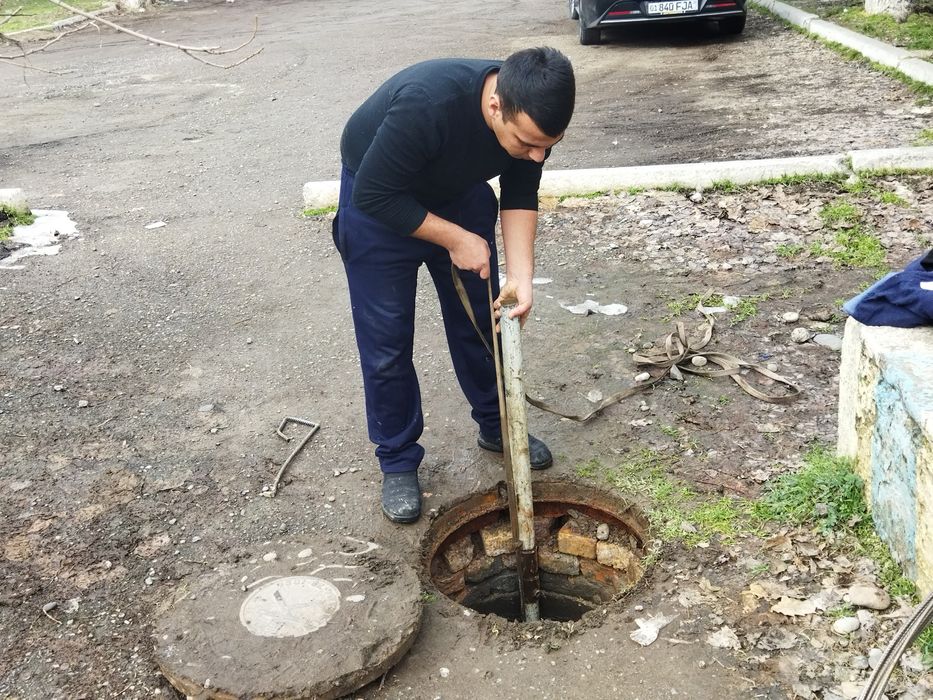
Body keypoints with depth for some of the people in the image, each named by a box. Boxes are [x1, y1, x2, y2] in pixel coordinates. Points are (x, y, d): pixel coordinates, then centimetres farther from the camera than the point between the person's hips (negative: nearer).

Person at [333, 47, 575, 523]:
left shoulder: (532, 117, -24)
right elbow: (374, 195, -32)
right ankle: (398, 460, 15)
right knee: (387, 340, -2)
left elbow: (520, 197, -10)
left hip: (459, 194, 5)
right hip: (380, 202, -5)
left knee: (482, 319, 10)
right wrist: (455, 239, -26)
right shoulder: (426, 106, -42)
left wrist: (521, 276, -23)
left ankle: (496, 427, 31)